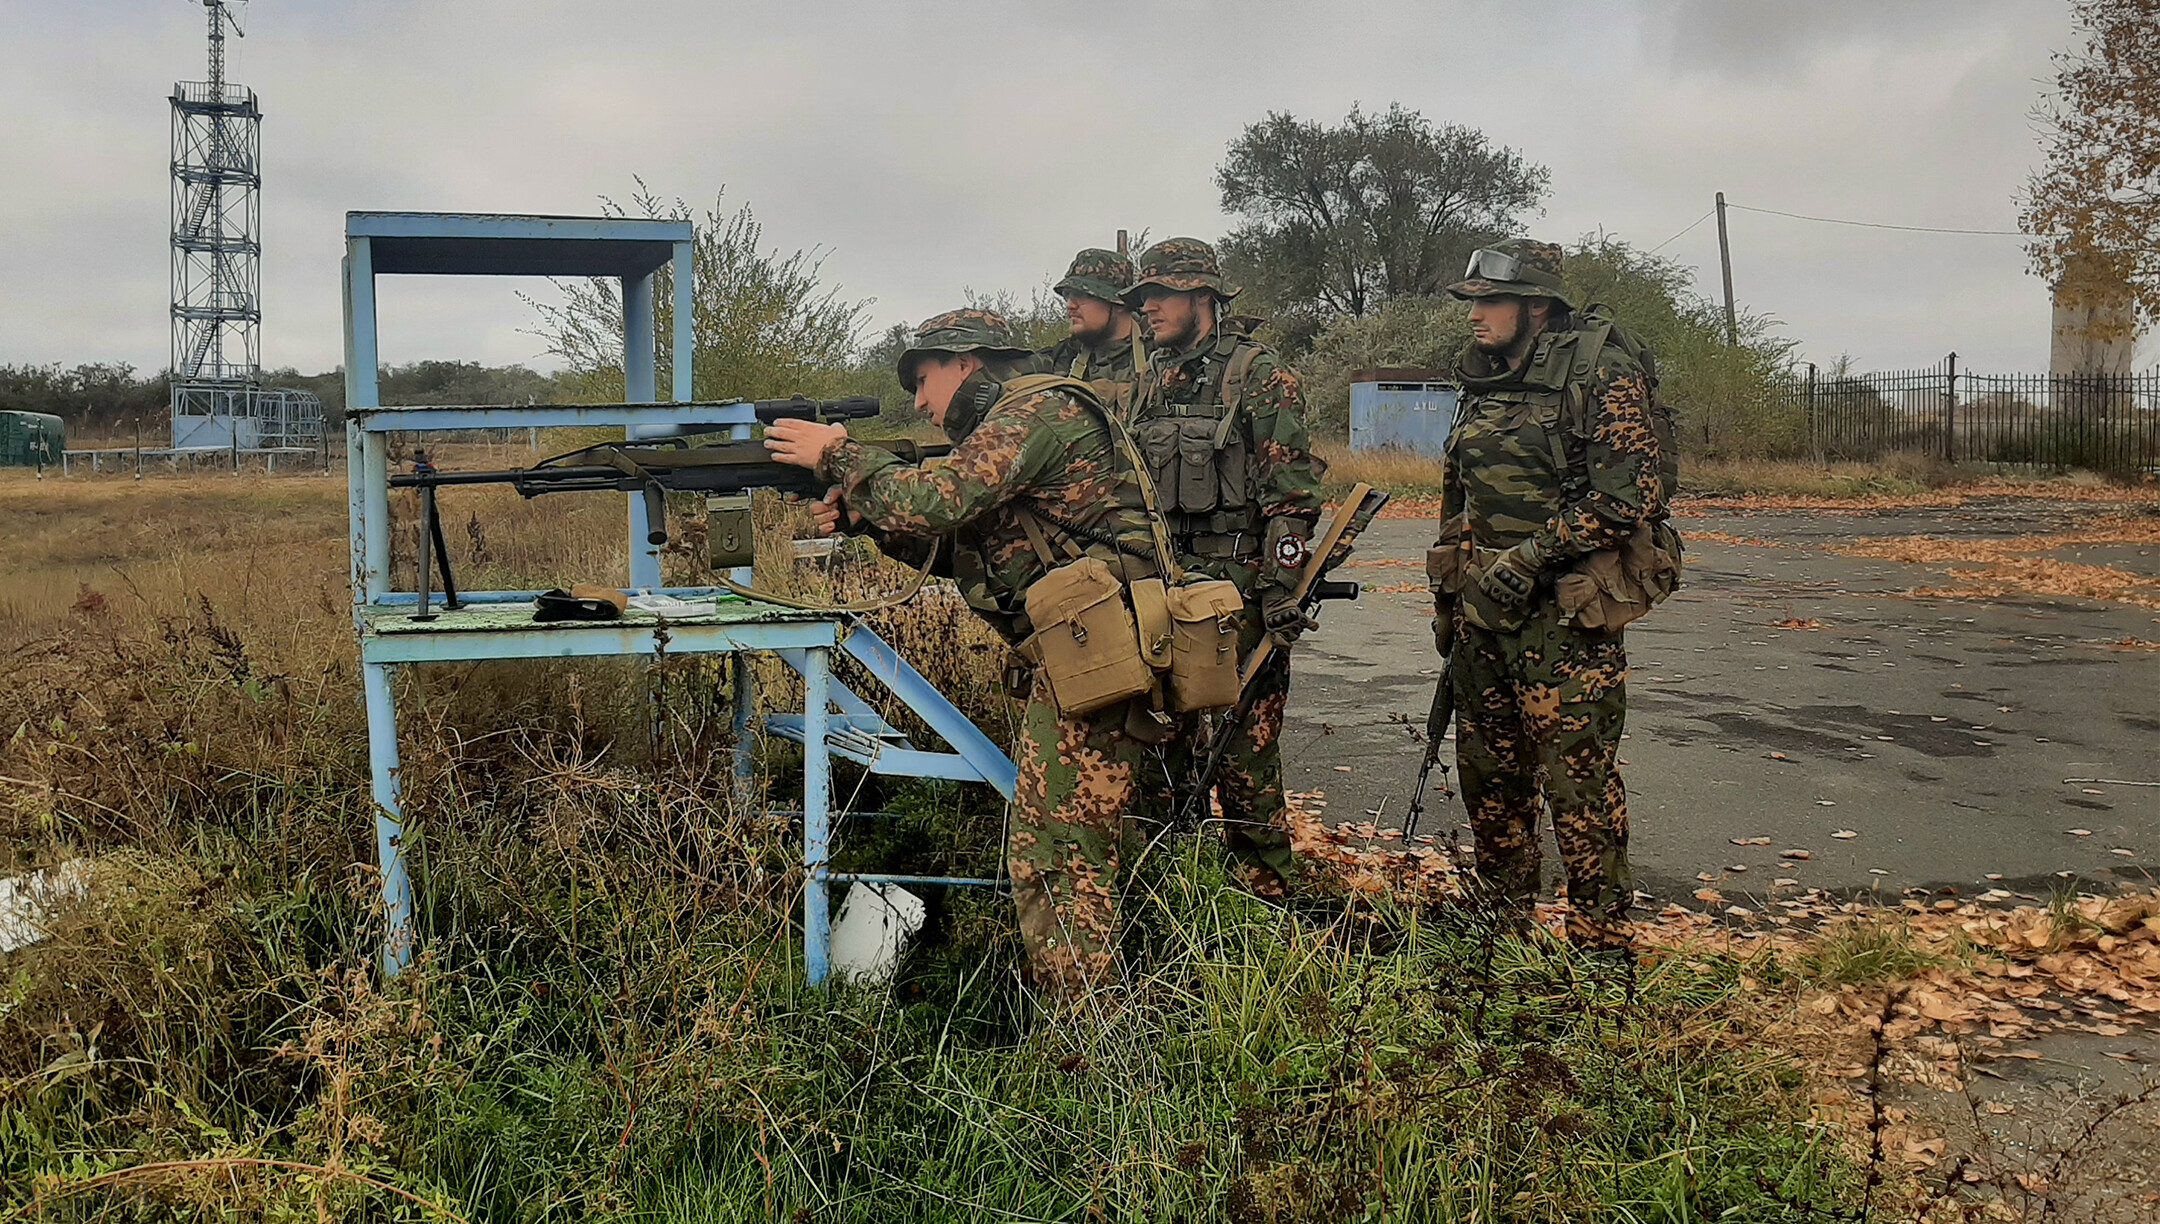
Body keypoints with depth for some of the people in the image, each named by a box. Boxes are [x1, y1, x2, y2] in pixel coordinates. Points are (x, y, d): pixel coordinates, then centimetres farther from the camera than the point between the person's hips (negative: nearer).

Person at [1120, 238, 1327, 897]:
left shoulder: (1260, 375, -5)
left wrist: (1283, 588, -18)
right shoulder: (1152, 385, 16)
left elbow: (1291, 492, -12)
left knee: (1244, 741, -3)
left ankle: (1264, 886, 9)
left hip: (1239, 586, -7)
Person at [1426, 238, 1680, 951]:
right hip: (1483, 608, 8)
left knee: (1578, 779, -6)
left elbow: (1630, 490, -17)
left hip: (1565, 608, -8)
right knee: (1488, 772, 14)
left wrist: (1533, 556, -20)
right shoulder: (1484, 380, 16)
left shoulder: (1602, 371, -8)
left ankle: (1601, 950, 6)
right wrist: (1449, 600, 21)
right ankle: (1501, 925, 29)